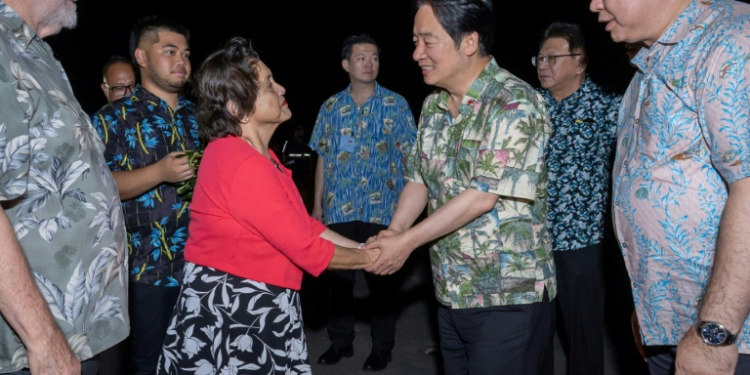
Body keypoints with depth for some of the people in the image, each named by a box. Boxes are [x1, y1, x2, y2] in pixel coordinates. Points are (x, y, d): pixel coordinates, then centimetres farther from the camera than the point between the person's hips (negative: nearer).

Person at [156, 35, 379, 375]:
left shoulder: (256, 155, 8)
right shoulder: (242, 165, -25)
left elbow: (304, 225, 9)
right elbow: (307, 249, -23)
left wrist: (363, 247, 3)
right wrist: (370, 258, -9)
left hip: (261, 308, 10)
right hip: (230, 313, -9)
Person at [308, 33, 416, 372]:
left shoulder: (395, 104, 0)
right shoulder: (331, 106, 7)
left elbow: (409, 155, 0)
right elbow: (323, 158, 11)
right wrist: (317, 204, 9)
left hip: (382, 210, -2)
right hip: (338, 210, 3)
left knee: (381, 280, 7)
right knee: (338, 276, 10)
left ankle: (382, 347, 23)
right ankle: (340, 341, 28)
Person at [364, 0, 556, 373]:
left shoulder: (515, 105, -17)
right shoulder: (432, 105, 7)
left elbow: (482, 196, -22)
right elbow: (418, 179, 10)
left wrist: (407, 241, -18)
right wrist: (393, 231, -8)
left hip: (509, 295, -7)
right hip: (450, 291, 7)